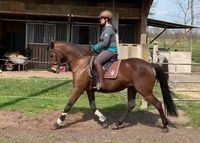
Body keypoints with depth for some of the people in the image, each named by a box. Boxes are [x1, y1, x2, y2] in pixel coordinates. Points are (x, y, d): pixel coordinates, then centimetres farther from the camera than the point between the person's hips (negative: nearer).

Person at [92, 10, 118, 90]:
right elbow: (103, 41, 25)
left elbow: (105, 43, -21)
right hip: (107, 50, 11)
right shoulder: (106, 28, 19)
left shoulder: (108, 29, -14)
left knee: (97, 62, -29)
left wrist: (96, 47, -10)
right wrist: (97, 46, 11)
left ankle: (101, 84, -33)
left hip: (110, 50, -11)